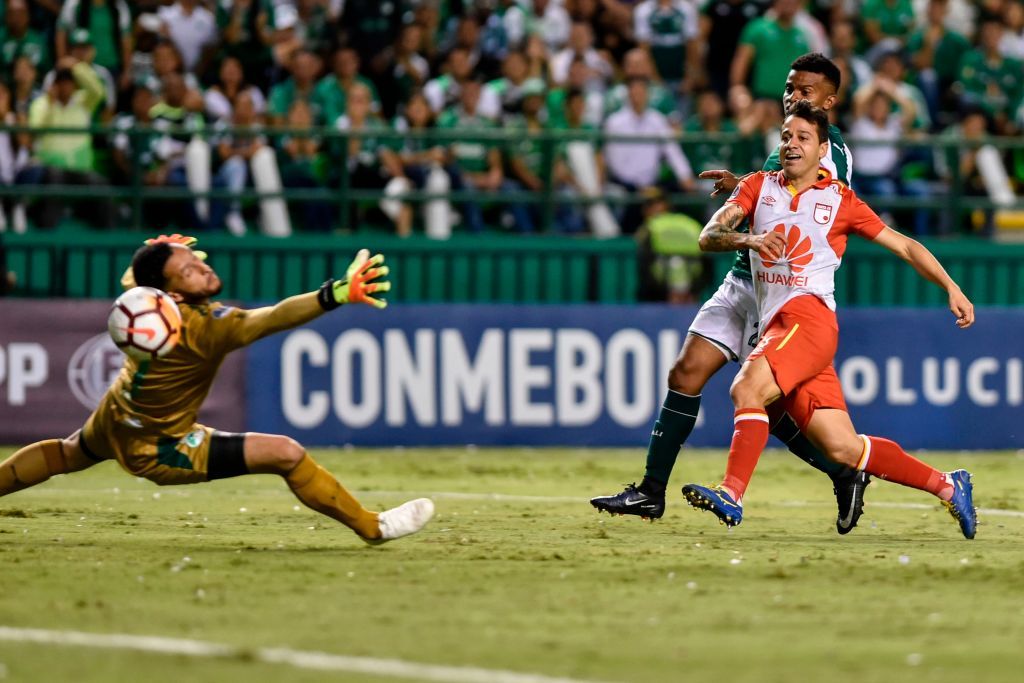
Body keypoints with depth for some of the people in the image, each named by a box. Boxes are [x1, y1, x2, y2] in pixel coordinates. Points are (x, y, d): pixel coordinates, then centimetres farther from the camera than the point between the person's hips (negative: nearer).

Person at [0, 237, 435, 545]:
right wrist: (337, 295, -62)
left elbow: (135, 275, 14)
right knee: (286, 454, -14)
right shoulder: (202, 325, -36)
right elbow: (274, 319, -53)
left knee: (68, 453, 40)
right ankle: (372, 527, -6)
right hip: (155, 449, -8)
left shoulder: (144, 300, -15)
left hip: (112, 423, 8)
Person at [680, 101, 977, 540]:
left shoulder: (841, 201, 8)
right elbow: (708, 237, 3)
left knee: (747, 388, -31)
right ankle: (947, 486, 11)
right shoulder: (759, 186, 16)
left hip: (809, 317, -4)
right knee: (843, 448, -1)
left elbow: (904, 246, 15)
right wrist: (746, 239, -18)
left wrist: (952, 289, 7)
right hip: (775, 322, 4)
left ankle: (731, 495, -37)